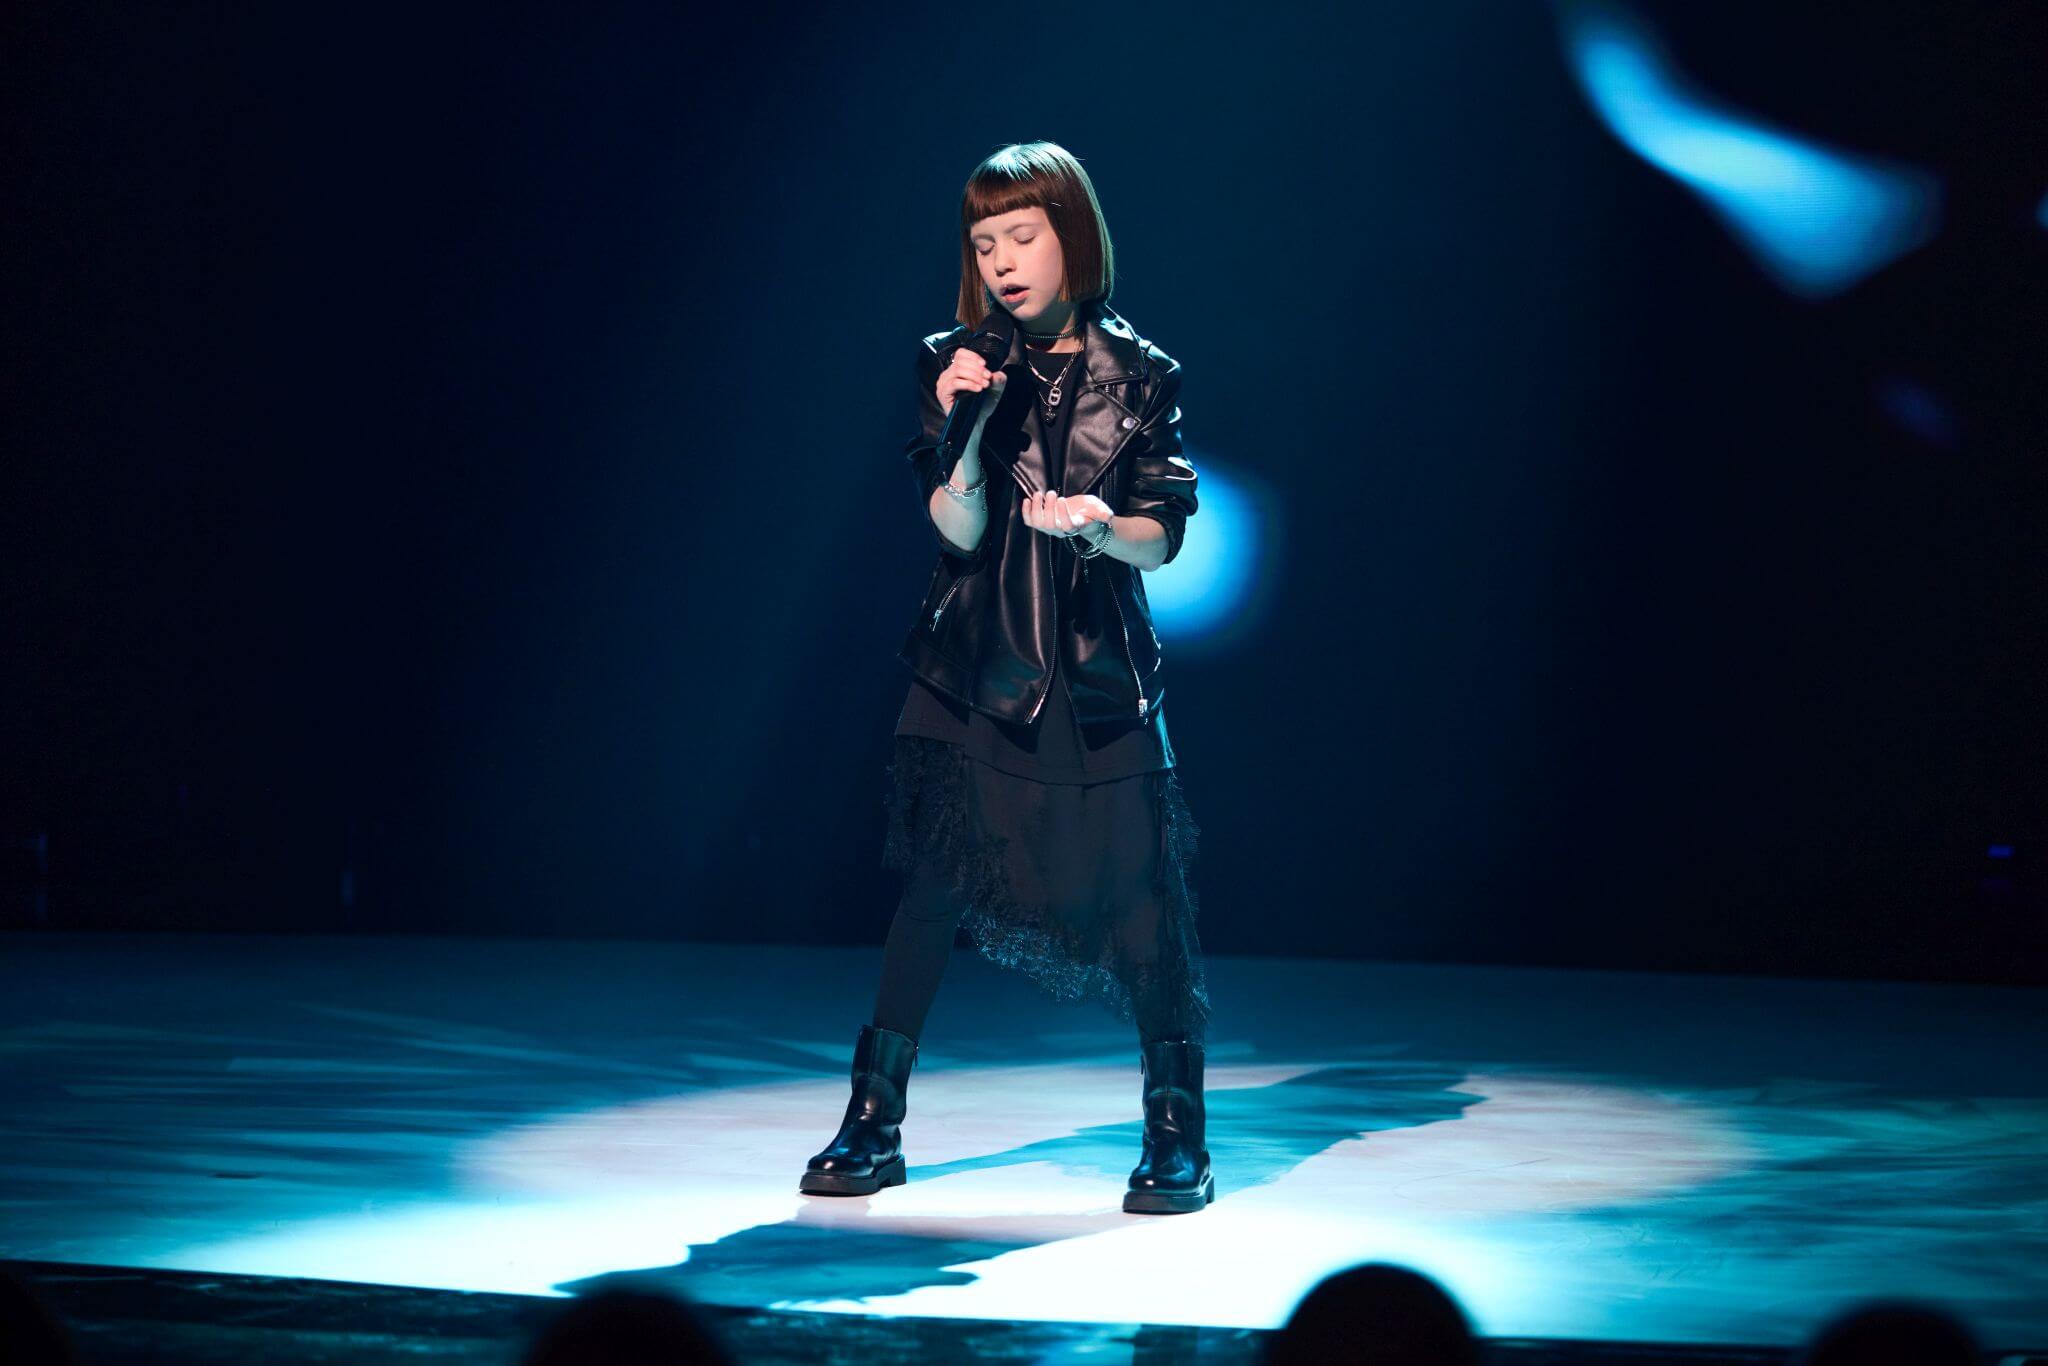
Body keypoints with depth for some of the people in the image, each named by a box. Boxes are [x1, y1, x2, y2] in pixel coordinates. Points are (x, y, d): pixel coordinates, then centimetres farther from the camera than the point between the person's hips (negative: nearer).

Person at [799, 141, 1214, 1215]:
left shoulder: (1137, 377, 1)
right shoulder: (953, 366, 2)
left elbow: (1162, 541, 0)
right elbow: (959, 529, -4)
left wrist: (1100, 522, -21)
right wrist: (967, 433, -21)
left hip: (1099, 672, 0)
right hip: (972, 668, 1)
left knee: (1134, 891, -4)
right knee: (933, 879, -3)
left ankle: (1176, 1134, 9)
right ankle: (874, 1121, 7)